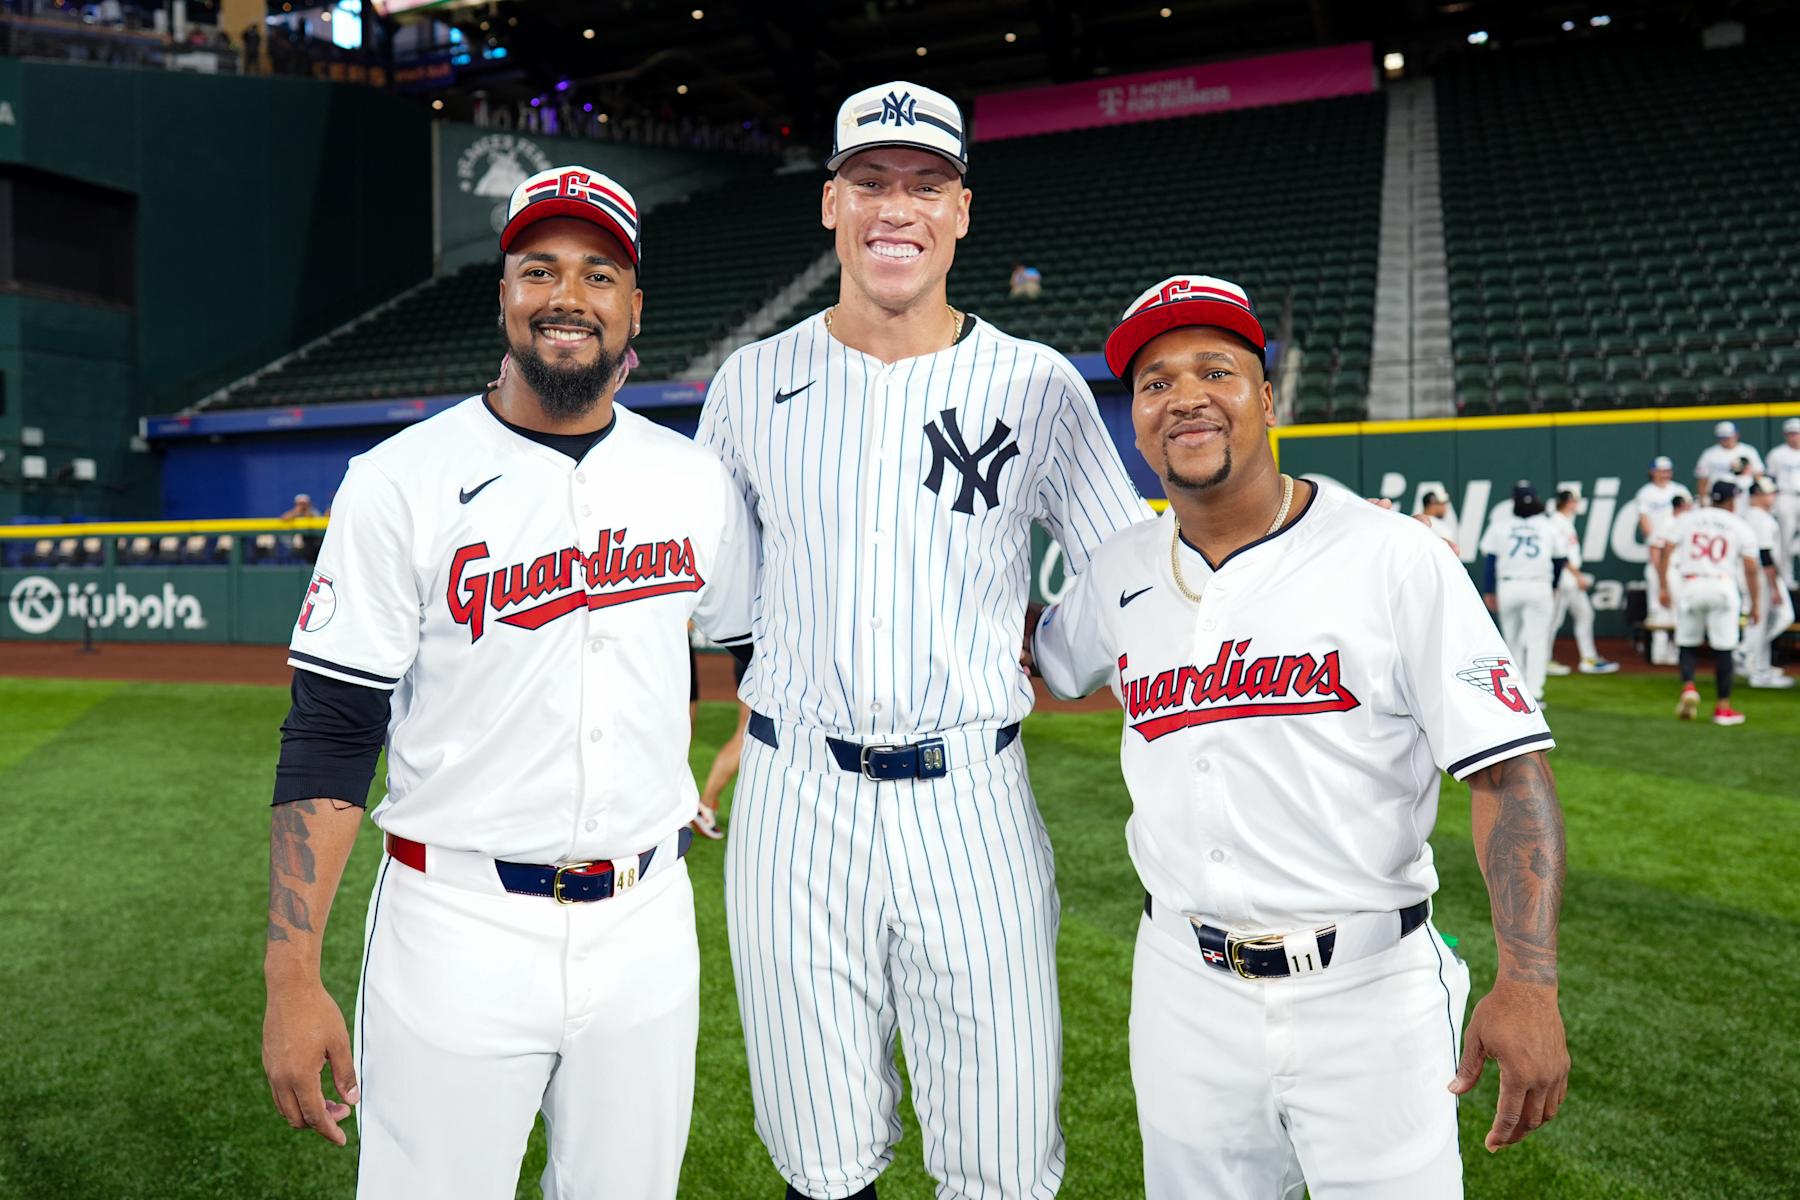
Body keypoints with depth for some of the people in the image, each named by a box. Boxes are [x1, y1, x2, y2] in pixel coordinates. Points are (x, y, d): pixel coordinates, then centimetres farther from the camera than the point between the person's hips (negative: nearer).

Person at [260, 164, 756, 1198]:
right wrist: (292, 978, -13)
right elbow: (328, 740, -9)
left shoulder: (698, 480, 4)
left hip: (648, 923, 4)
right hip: (456, 930, -3)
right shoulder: (402, 482, -7)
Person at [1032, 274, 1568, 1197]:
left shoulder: (1393, 557, -10)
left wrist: (1529, 982, -23)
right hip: (1186, 990, 4)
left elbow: (1507, 770, -14)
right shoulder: (1119, 574, 4)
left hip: (1368, 992, -3)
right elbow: (1036, 660, 23)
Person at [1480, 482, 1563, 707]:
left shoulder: (1499, 524, 3)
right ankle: (1533, 692, -7)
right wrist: (1553, 585, 26)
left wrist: (1489, 591, 2)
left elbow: (1489, 559, -1)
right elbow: (1559, 560, 12)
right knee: (1536, 640, 0)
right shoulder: (1548, 525, 8)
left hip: (1507, 587, 0)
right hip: (1539, 587, 0)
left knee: (1512, 640, 13)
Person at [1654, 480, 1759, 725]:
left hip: (1689, 586, 1)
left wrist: (1663, 587, 1)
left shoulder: (1686, 518, 9)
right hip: (1722, 587, -1)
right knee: (1723, 648, 5)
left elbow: (1666, 551, -1)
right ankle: (1723, 707, 7)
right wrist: (1754, 605, 8)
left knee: (1688, 643, 13)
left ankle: (1688, 687, -12)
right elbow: (1750, 568, 2)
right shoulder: (1740, 526, 7)